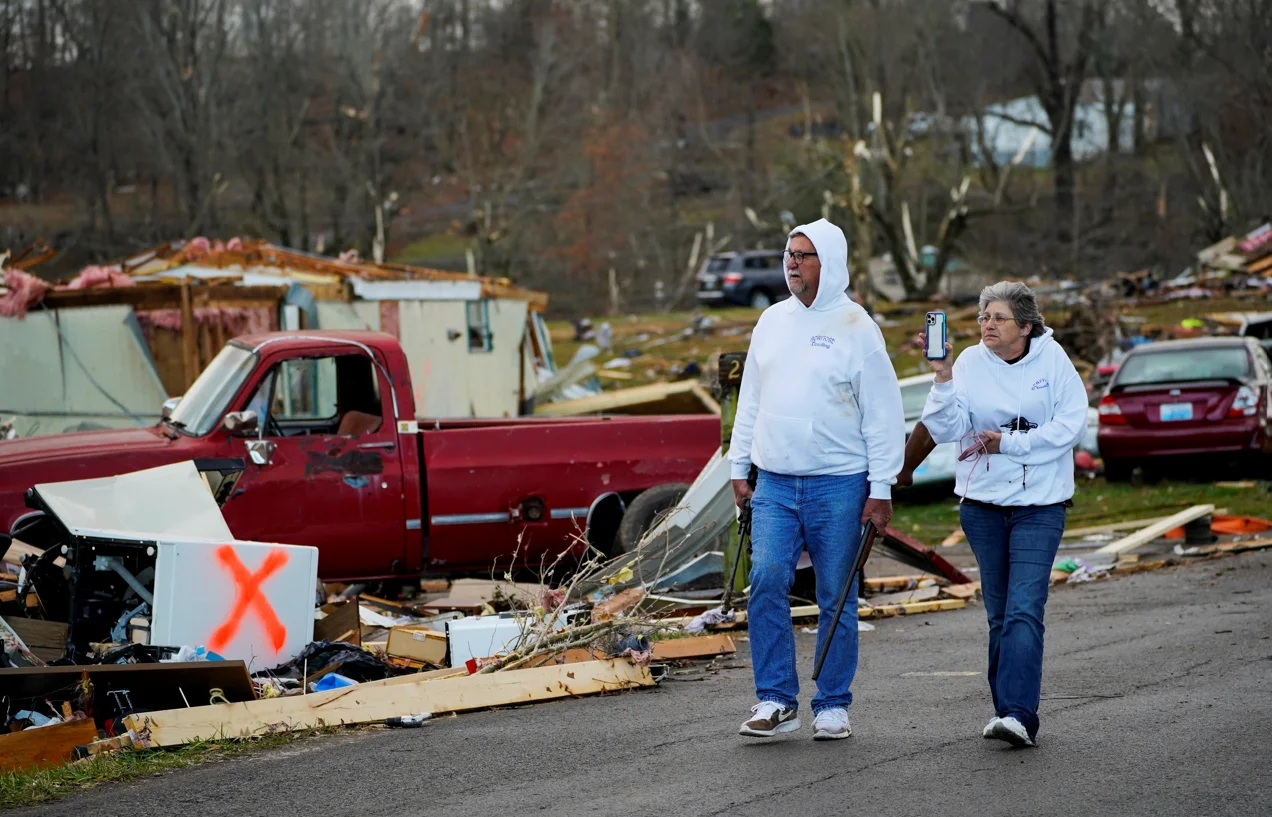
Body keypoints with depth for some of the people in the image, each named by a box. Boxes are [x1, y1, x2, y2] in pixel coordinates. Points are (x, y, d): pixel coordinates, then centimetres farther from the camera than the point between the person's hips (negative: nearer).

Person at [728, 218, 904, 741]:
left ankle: (833, 707, 12)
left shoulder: (856, 328, -4)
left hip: (838, 485, -4)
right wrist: (739, 468, 13)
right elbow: (751, 399, 18)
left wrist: (881, 490, -8)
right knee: (766, 581, -11)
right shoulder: (772, 321, 11)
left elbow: (883, 414, -4)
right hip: (774, 483, 4)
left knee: (837, 598, 2)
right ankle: (776, 700, -4)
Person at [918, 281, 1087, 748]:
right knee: (999, 614, 9)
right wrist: (943, 379, -21)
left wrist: (1008, 442, -12)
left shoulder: (1052, 359, -3)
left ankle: (1017, 715, -21)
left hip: (1039, 503, -3)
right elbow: (947, 431, -7)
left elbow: (1071, 424, -8)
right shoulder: (970, 363, 0)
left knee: (1024, 610, -14)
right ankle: (1009, 713, 18)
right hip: (982, 502, 3)